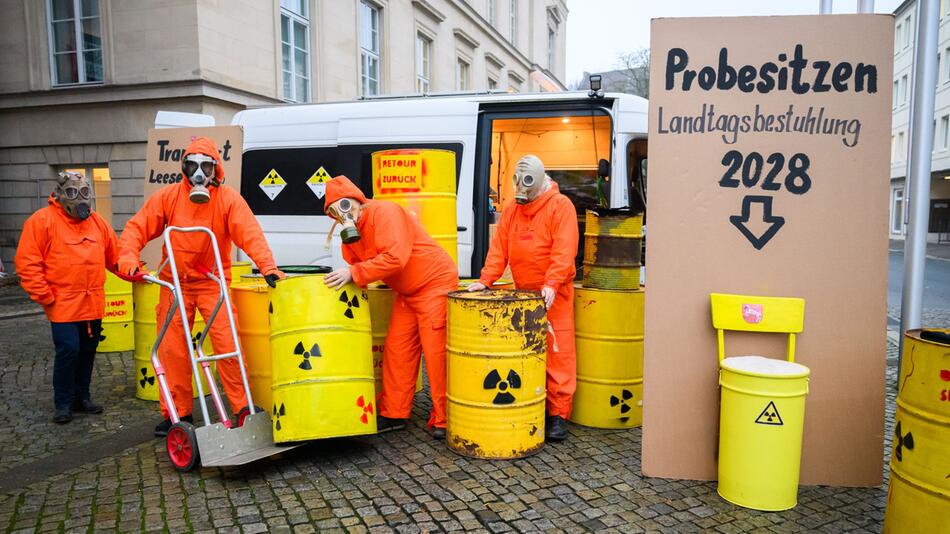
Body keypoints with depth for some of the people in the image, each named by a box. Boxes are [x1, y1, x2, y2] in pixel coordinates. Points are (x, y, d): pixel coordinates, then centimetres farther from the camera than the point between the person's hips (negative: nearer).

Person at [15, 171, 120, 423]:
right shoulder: (42, 220, -5)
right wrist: (45, 297, -10)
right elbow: (27, 263, -8)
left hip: (93, 304, 6)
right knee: (68, 350, -9)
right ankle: (63, 403, 9)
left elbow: (114, 257, 19)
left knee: (88, 351, 12)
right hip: (64, 305, -5)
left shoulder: (97, 222, 12)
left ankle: (81, 397, 27)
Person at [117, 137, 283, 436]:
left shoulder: (228, 199, -8)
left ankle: (243, 407, 6)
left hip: (213, 282, -2)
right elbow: (137, 227, -1)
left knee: (227, 344, -8)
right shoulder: (168, 197, -1)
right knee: (172, 349, 6)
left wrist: (267, 266, -35)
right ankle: (178, 413, 20)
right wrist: (128, 257, -18)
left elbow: (250, 233, -21)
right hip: (175, 283, 3)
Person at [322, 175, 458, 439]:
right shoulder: (350, 233, 7)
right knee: (396, 350, 7)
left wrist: (354, 273, -29)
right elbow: (357, 266, 9)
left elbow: (395, 257, -30)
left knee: (436, 353, -7)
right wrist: (345, 275, -10)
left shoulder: (384, 212, -20)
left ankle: (442, 421, 2)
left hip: (435, 283, -8)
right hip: (406, 292, 9)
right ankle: (393, 414, 18)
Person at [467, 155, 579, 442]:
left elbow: (564, 250, -16)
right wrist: (485, 280, -3)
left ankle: (557, 414, 4)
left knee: (558, 353, -5)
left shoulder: (560, 206, -5)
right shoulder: (512, 209, 13)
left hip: (553, 295, -5)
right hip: (521, 294, 6)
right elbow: (499, 248, 8)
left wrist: (551, 284, -27)